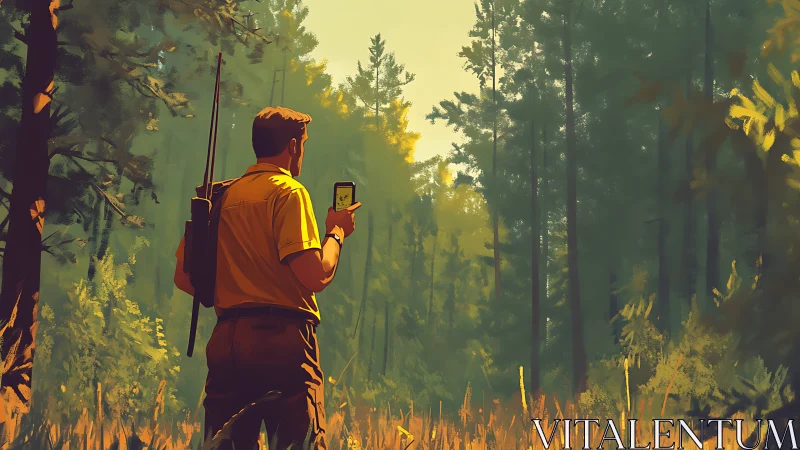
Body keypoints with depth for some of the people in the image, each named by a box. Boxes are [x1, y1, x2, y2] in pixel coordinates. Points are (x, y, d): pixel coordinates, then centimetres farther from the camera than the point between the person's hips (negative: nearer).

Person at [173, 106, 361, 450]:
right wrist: (336, 232, 3)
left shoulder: (220, 196, 15)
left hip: (226, 341, 7)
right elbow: (315, 277, -14)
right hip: (283, 340, -6)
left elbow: (184, 278, 15)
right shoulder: (288, 191, -4)